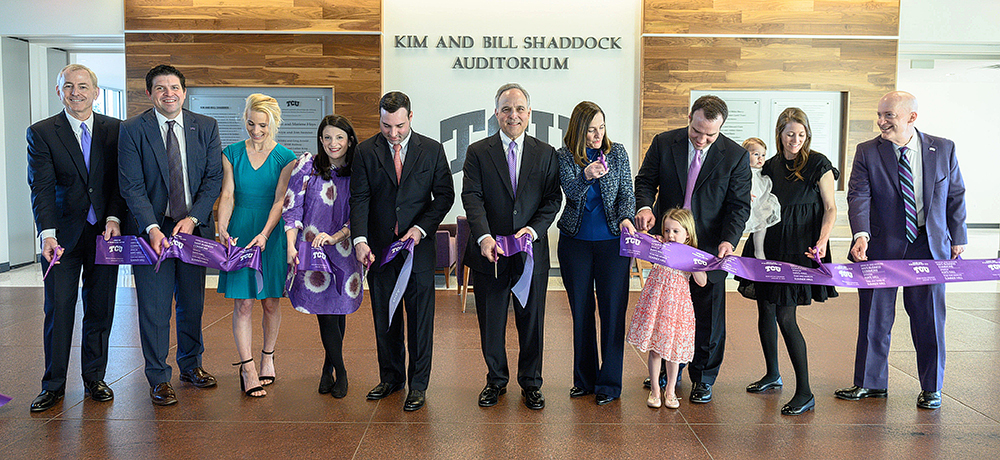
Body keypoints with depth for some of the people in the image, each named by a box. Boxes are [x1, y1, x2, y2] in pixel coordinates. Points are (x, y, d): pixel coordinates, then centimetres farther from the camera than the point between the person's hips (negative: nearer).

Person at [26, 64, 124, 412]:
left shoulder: (116, 130, 5)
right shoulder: (41, 133, 1)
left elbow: (121, 180, 3)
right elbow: (41, 188, -7)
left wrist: (113, 218, -11)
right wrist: (47, 233, -17)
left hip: (105, 231, 1)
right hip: (63, 235, -1)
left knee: (100, 309, 8)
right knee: (58, 310, 3)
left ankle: (94, 378, 22)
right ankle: (54, 384, 16)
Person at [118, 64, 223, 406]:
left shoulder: (206, 127, 3)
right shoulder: (132, 130, -4)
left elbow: (214, 178, 0)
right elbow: (131, 186, -8)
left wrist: (193, 218, -12)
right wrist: (152, 228, -20)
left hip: (193, 226, 3)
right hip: (152, 229, -2)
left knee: (192, 301, 13)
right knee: (154, 306, 1)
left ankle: (191, 364, 33)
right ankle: (158, 378, 15)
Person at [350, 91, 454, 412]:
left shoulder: (432, 150, 2)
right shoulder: (366, 151, 2)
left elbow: (445, 195, 2)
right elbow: (359, 199, -4)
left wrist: (420, 228, -11)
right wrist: (360, 239, -18)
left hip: (419, 247, -1)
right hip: (379, 248, 1)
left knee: (420, 319, 3)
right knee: (384, 318, 12)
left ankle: (418, 384, 16)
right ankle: (390, 377, 29)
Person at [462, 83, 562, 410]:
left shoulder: (546, 154, 6)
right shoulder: (477, 152, 2)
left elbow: (553, 199, 1)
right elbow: (472, 197, -8)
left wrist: (534, 229, -16)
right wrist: (484, 236, -22)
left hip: (531, 252, 1)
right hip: (490, 252, 0)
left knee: (532, 321, 10)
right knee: (491, 322, 11)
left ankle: (530, 383, 28)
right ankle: (496, 380, 31)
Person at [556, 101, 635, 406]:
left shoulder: (617, 152, 1)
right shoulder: (564, 156, -2)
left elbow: (626, 192, 1)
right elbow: (571, 192, -15)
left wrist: (626, 218, -18)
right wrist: (586, 175, -35)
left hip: (612, 241, 0)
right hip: (575, 242, 1)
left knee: (613, 309, -1)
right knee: (581, 310, 9)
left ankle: (609, 383, 11)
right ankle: (585, 379, 22)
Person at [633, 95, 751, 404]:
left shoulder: (735, 156, -7)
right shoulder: (663, 143, -4)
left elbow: (739, 205, -6)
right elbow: (645, 180, 3)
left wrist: (729, 240, -22)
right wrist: (644, 205, -19)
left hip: (710, 247, -1)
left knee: (708, 314, 7)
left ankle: (703, 378, 24)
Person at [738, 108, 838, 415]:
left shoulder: (818, 164, -4)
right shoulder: (770, 167, 10)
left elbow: (831, 208, -4)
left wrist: (821, 242, -18)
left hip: (801, 248, -6)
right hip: (772, 245, 6)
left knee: (785, 315, -11)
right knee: (765, 309, 11)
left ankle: (805, 393, -3)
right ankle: (772, 374, 32)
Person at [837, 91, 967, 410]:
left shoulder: (944, 149, 3)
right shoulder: (867, 152, -2)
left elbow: (955, 195, 10)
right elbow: (859, 196, -12)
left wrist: (958, 237, 9)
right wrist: (861, 234, -27)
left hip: (928, 246, 1)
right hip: (881, 246, 0)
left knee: (929, 318, 6)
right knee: (874, 317, 6)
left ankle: (931, 388, 23)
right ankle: (871, 383, 21)